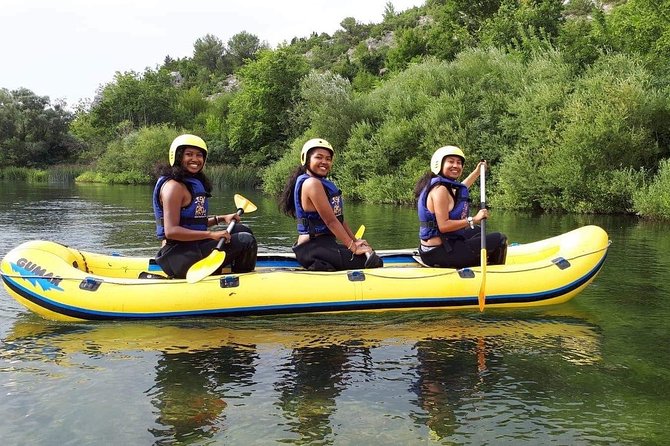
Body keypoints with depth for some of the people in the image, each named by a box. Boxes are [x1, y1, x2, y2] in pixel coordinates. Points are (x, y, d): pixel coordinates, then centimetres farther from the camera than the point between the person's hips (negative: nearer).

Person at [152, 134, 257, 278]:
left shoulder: (194, 183, 16)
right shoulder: (173, 186, -14)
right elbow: (171, 231, -22)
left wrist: (220, 219, 10)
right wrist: (211, 234, -25)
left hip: (193, 248, 10)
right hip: (178, 259, -10)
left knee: (242, 230, 16)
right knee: (246, 241, -13)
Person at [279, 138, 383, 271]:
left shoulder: (326, 184, 18)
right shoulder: (312, 183, -13)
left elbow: (339, 217, 16)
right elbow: (331, 221, -16)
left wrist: (354, 241, 6)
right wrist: (353, 247, -15)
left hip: (324, 244, 10)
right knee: (374, 262, -17)